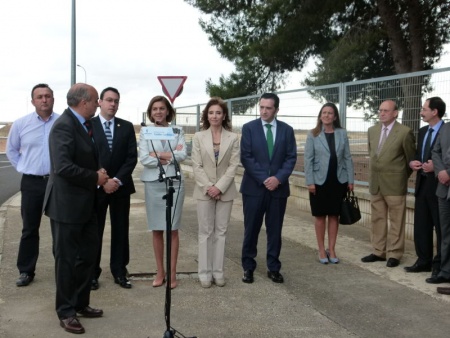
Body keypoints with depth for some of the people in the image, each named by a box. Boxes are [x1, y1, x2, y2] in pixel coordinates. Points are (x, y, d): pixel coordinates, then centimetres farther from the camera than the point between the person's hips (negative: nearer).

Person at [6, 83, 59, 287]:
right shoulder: (21, 124, 1)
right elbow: (11, 150, 14)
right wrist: (22, 168, 7)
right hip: (31, 183, 1)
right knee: (29, 229, 8)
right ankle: (25, 271, 17)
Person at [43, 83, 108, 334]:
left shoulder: (84, 125, 9)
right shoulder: (64, 126, -20)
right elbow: (62, 167, -30)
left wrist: (100, 174, 4)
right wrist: (95, 178, -19)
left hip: (84, 203, 9)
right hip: (67, 205, -9)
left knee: (88, 254, 17)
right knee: (67, 259, 3)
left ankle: (80, 303, 32)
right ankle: (66, 312, 17)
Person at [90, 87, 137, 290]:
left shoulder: (127, 127, 7)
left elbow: (132, 157, 1)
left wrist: (117, 180, -11)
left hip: (121, 187, 2)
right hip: (95, 187, -2)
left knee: (120, 231, 6)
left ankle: (119, 272, 14)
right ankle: (92, 273, 13)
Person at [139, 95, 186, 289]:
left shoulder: (178, 131, 6)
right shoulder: (145, 132, 5)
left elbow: (182, 155, -9)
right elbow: (144, 159, -7)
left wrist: (157, 154, -10)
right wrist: (170, 156, -8)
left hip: (174, 182, 0)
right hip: (153, 183, 1)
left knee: (173, 229, 3)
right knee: (156, 230, 6)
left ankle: (172, 273, 10)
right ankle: (160, 272, 17)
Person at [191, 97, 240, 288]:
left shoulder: (233, 138, 1)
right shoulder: (198, 137, 2)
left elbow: (234, 165, -4)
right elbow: (197, 166, -3)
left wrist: (219, 187, -14)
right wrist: (209, 187, -13)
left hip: (225, 191, 1)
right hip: (204, 191, 0)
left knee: (221, 231, 5)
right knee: (205, 232, 3)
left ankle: (218, 271, 12)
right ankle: (205, 272, 8)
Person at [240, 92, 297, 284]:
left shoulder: (287, 130, 5)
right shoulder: (249, 128, -1)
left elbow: (291, 157, 1)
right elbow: (246, 157, -7)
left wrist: (278, 178, -13)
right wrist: (263, 179, -14)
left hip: (279, 187, 2)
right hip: (254, 187, -1)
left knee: (275, 230, 7)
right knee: (251, 229, 4)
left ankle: (273, 268, 16)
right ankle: (248, 267, 15)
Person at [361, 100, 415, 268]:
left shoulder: (404, 132, -10)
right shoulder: (372, 130, 7)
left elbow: (411, 158, 0)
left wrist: (402, 176, 10)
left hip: (394, 184, -6)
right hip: (375, 183, 6)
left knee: (396, 221, 2)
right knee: (377, 219, 12)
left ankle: (394, 254, 11)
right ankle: (379, 252, 22)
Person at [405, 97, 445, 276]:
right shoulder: (422, 131, 14)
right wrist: (412, 162, 1)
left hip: (438, 185, -8)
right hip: (422, 183, 8)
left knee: (441, 227, 3)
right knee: (421, 225, 11)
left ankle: (440, 265, 12)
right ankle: (424, 261, 21)